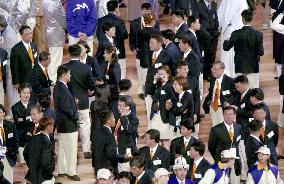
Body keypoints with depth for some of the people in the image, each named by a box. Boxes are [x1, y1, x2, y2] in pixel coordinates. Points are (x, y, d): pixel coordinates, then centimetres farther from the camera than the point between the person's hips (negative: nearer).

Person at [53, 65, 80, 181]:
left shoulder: (58, 87, 9)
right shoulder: (62, 88, -22)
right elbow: (65, 107, -25)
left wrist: (74, 102, 7)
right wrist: (75, 116, -15)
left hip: (61, 124, 10)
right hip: (68, 124, -10)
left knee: (62, 148, 17)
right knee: (71, 149, -2)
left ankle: (62, 170, 26)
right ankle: (71, 172, 3)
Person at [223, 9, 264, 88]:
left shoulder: (236, 34, -12)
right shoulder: (258, 34, -10)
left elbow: (226, 48, -6)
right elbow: (261, 52, -11)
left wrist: (226, 41, 15)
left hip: (240, 68, 0)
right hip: (253, 67, 0)